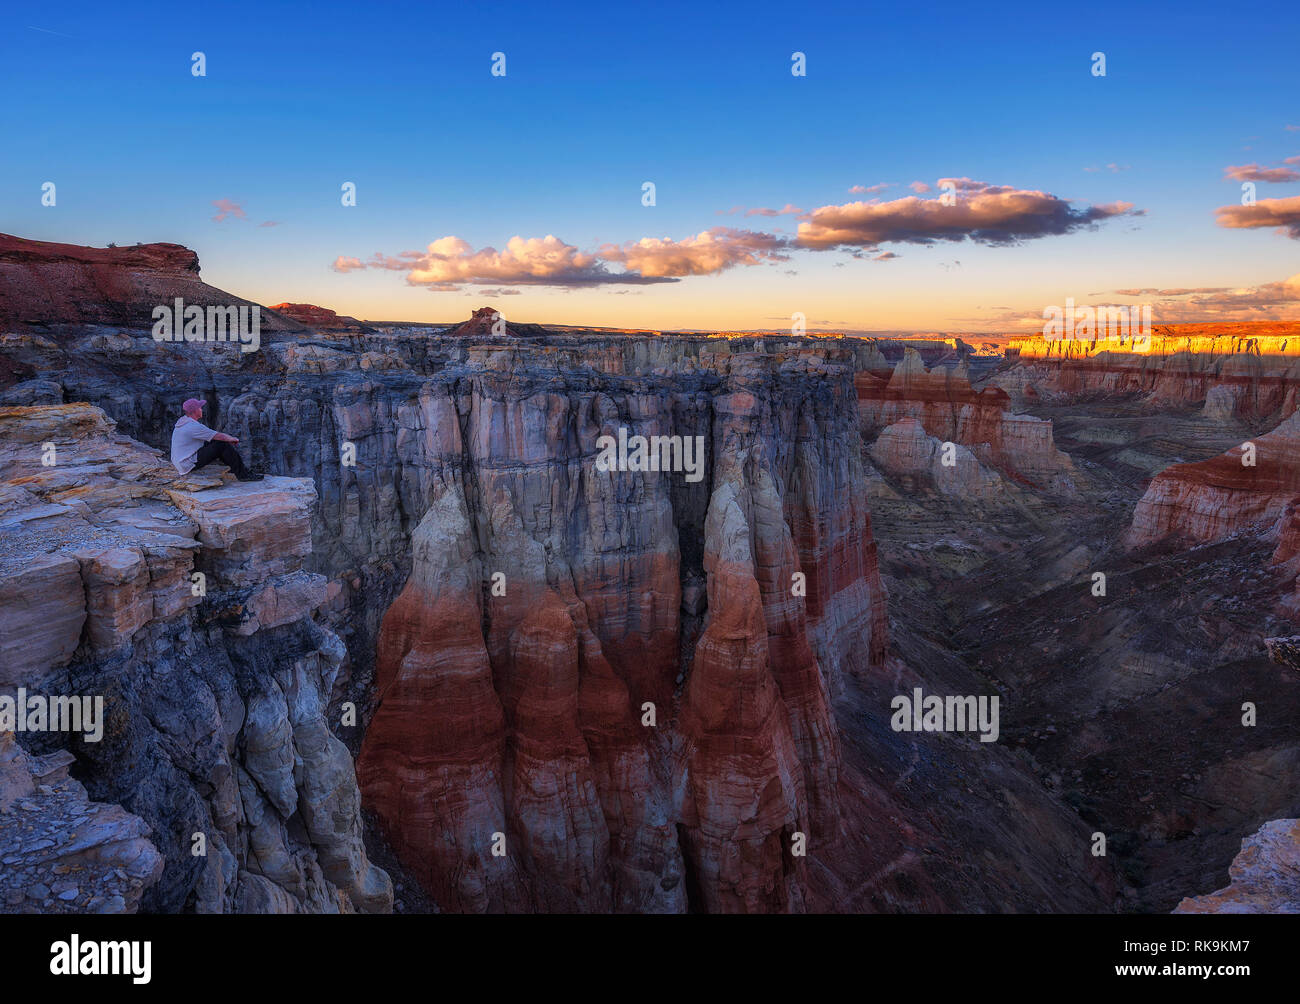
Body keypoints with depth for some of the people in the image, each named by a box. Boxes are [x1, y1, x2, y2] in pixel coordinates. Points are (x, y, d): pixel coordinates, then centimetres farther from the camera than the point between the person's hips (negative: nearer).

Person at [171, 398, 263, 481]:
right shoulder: (194, 426, -21)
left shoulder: (183, 421, 11)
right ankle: (243, 474, -8)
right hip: (190, 465, -10)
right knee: (223, 444, -12)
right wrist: (232, 439, 3)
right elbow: (220, 436, -17)